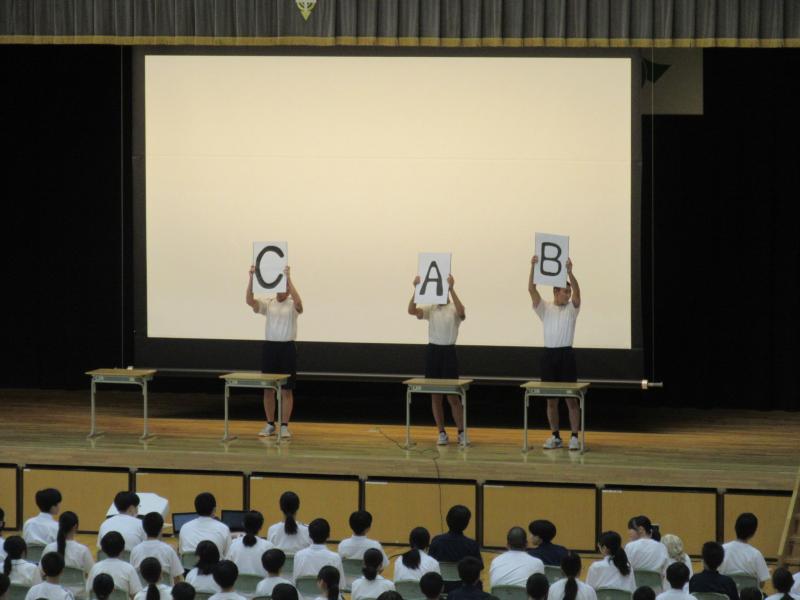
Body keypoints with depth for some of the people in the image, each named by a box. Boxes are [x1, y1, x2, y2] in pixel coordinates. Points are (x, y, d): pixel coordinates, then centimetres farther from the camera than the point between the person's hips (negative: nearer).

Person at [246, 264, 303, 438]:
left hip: (287, 348, -4)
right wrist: (251, 278, -21)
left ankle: (284, 426, 3)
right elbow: (249, 301, -10)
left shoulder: (292, 305, -4)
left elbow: (298, 301, -30)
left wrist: (289, 279, -34)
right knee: (268, 388, 6)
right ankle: (270, 425, 15)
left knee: (286, 389, -1)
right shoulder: (268, 304, 5)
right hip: (269, 347, 4)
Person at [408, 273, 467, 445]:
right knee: (435, 395, 5)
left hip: (448, 352, -4)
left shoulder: (454, 309, -4)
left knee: (452, 395, -4)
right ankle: (441, 433, 12)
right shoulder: (430, 308, 5)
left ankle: (461, 432, 7)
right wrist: (416, 289, -22)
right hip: (432, 351, 4)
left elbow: (461, 312, -30)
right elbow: (411, 311, -11)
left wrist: (451, 289, -33)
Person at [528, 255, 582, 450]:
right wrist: (533, 267, -19)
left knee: (571, 398, -1)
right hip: (548, 354, 2)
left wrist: (569, 271, -28)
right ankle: (555, 436, 14)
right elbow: (532, 290, -6)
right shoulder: (545, 308, 6)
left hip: (566, 354, -2)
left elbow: (577, 291, -14)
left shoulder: (572, 309, 4)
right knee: (551, 399, 6)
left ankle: (574, 436, 1)